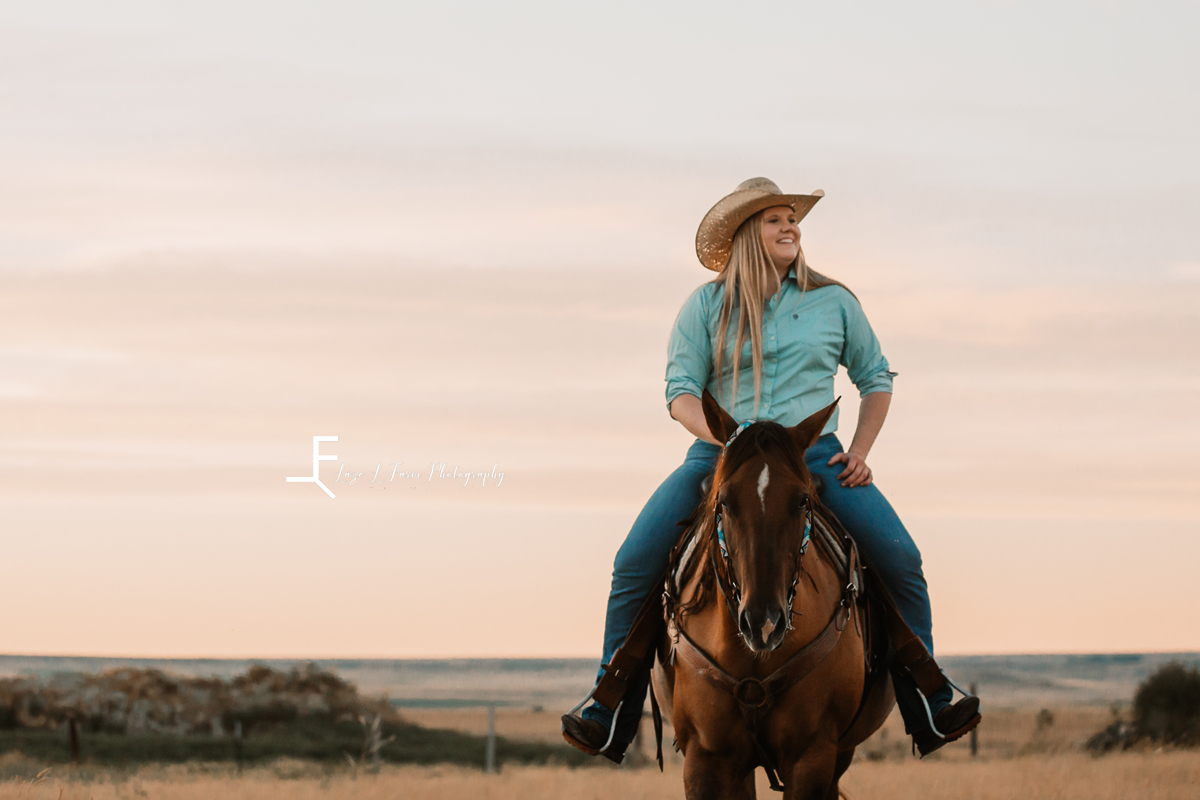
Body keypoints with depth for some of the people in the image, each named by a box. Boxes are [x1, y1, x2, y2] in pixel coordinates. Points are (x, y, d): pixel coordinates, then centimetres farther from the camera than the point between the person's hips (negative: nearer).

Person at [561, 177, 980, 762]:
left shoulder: (834, 302, 9)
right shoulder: (706, 307, 4)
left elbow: (875, 378, 17)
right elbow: (680, 389, -2)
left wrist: (858, 451, 1)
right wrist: (726, 442, -20)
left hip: (814, 454, 1)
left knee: (900, 560, -20)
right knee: (634, 563, -19)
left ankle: (927, 711, -9)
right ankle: (613, 716, -9)